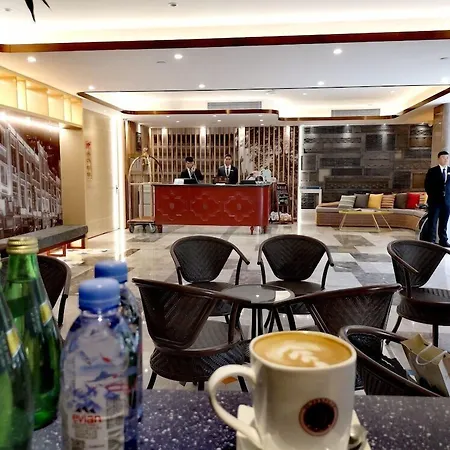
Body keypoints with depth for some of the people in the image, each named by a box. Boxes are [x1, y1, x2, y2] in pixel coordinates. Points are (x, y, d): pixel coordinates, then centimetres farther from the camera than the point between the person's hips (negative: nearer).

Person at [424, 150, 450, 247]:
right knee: (432, 222, -1)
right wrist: (432, 196, -3)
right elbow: (427, 185, 0)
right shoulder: (432, 171, 1)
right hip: (435, 200, -3)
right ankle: (431, 241, 2)